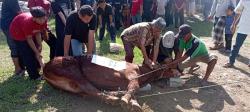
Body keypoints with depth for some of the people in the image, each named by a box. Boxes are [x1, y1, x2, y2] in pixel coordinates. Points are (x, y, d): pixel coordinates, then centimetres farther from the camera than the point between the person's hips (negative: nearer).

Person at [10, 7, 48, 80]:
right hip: (18, 31, -7)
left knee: (35, 49, 7)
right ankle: (34, 76, -2)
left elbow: (38, 32, -12)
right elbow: (29, 39, -29)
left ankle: (36, 69, 20)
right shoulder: (28, 22, -41)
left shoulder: (44, 20, -25)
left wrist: (40, 45, -21)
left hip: (30, 32, 7)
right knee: (27, 54, -8)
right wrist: (37, 52, -26)